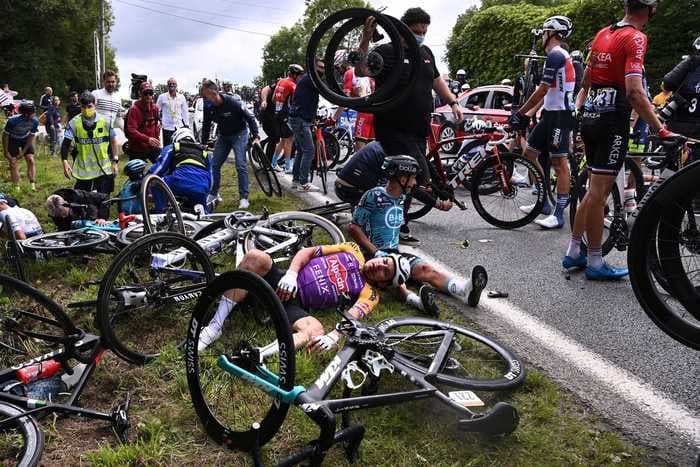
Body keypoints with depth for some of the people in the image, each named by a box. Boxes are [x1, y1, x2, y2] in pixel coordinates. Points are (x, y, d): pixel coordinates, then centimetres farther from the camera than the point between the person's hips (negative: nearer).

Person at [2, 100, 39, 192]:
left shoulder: (35, 121, -24)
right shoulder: (12, 121, -33)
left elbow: (31, 137, -13)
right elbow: (5, 136, -19)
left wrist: (23, 152, -12)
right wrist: (6, 152, -14)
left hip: (26, 140, 2)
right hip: (13, 140, -2)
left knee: (31, 160, -11)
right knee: (13, 163, -6)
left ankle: (33, 185, -9)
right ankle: (17, 188, -1)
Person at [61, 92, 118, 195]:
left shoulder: (105, 121, -4)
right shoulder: (74, 123, -5)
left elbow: (113, 141, 6)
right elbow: (66, 144, -5)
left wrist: (115, 161, 3)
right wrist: (65, 162, -18)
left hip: (104, 170, 0)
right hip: (83, 170, 0)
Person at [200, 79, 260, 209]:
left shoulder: (233, 102, -26)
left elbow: (250, 118, -21)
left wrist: (256, 137, -27)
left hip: (239, 135, -6)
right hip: (223, 136, 6)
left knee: (241, 166, -12)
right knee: (214, 165, 5)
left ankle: (244, 197, -6)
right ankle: (213, 194, 19)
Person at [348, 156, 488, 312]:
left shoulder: (401, 198, 11)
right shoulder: (374, 196, -10)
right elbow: (353, 228, -12)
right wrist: (376, 252, -18)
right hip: (373, 254, -5)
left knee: (425, 268, -21)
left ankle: (464, 289, -45)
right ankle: (410, 297, -65)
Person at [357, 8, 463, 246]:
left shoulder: (426, 53, 16)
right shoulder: (387, 52, -6)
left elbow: (436, 79, 30)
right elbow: (361, 70, -21)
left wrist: (453, 102, 22)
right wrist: (365, 39, -31)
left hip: (419, 130, 8)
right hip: (393, 128, -7)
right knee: (420, 173, -16)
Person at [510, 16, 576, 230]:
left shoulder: (556, 55, -14)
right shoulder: (559, 56, 19)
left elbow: (542, 91, -17)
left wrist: (520, 113, -11)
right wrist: (527, 113, 18)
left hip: (560, 115, -11)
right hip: (550, 114, 11)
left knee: (559, 163, -9)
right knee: (529, 153, 13)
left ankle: (558, 215, -7)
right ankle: (543, 202, 20)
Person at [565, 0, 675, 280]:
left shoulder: (603, 34, 13)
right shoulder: (636, 38, -11)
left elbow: (585, 82, 21)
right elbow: (635, 92, -22)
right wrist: (660, 130, -22)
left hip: (590, 118, 8)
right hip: (612, 122, -8)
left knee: (595, 189, 15)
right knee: (599, 192, -4)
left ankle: (573, 252, 20)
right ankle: (595, 264, 5)